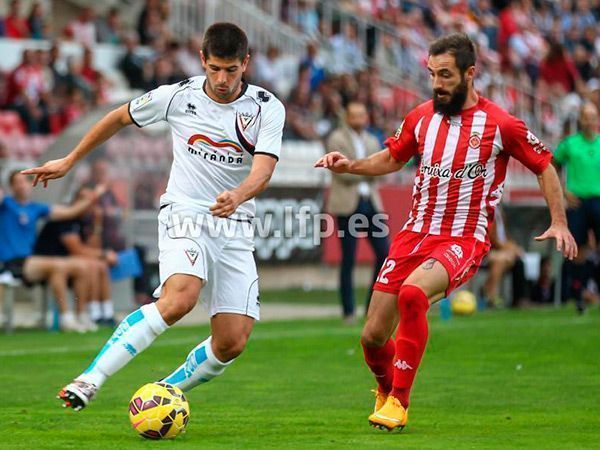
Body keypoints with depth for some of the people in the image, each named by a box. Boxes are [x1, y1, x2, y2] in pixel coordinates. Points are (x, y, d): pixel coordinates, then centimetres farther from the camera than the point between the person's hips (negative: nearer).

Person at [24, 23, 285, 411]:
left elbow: (263, 170, -18)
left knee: (232, 343, -8)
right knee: (179, 299, -33)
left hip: (235, 229, 3)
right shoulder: (178, 96, -3)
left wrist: (238, 196, -41)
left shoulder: (268, 109, -5)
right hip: (185, 217, -2)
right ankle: (91, 379, -31)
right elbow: (120, 118, 14)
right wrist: (70, 161, 19)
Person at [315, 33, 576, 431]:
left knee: (412, 293, -35)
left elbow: (545, 167, 5)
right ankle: (385, 389, 34)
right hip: (415, 234, 5)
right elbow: (392, 158, 23)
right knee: (373, 336, -1)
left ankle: (399, 401, -22)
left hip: (465, 240, -5)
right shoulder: (421, 117, 6)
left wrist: (559, 223, -3)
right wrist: (350, 165, 7)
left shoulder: (500, 125, -6)